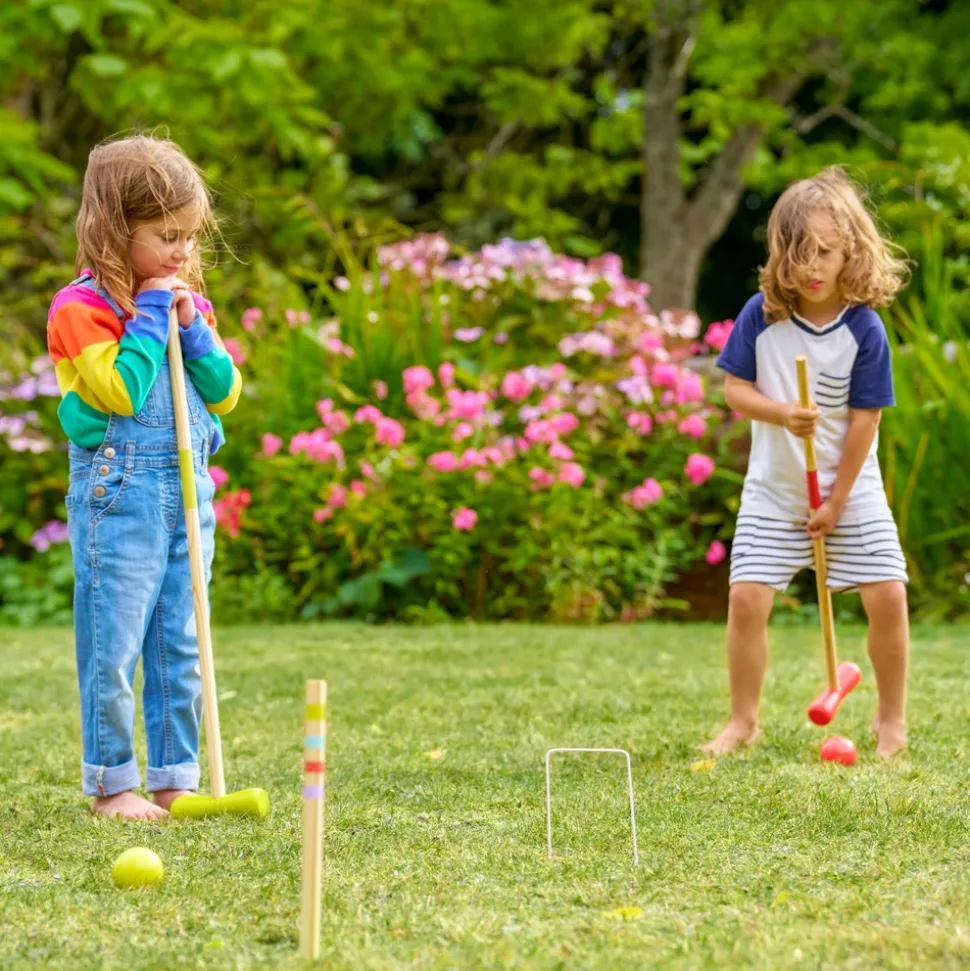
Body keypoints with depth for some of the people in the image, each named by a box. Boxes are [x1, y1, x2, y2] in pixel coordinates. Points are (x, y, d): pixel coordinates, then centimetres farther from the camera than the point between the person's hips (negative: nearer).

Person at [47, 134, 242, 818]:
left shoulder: (187, 304, 13)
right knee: (113, 644, -3)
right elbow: (119, 390, -19)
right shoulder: (82, 307, -8)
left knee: (182, 646, 9)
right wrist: (150, 319, -14)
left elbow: (226, 394, 8)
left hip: (189, 488, 7)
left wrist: (191, 327, -4)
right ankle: (112, 783, 6)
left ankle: (174, 779, 17)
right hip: (117, 491, -7)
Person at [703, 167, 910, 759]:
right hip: (774, 491, 1)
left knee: (888, 596, -8)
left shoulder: (864, 329, -14)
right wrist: (782, 414, -25)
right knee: (747, 598, -7)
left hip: (850, 488, -1)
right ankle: (745, 720, 11)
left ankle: (891, 720, 12)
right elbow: (735, 388, -4)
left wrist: (836, 503, -9)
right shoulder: (761, 315, -10)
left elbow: (864, 419, -11)